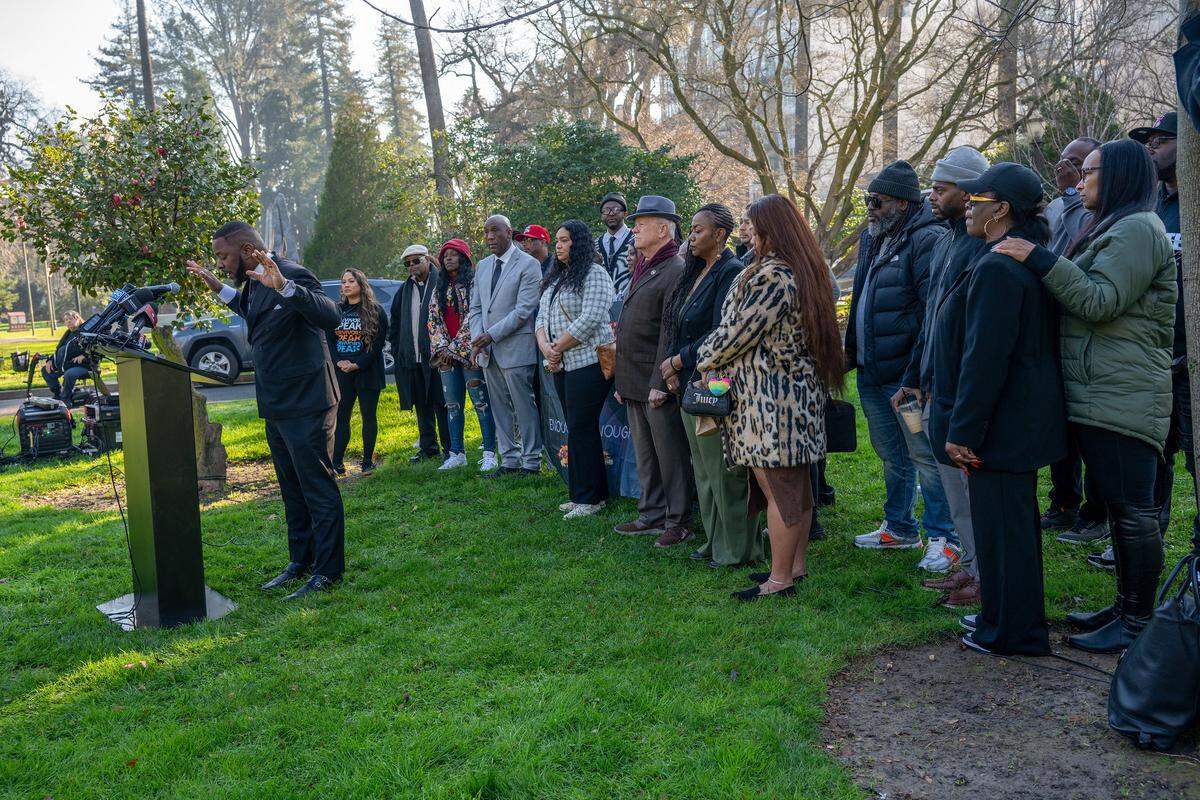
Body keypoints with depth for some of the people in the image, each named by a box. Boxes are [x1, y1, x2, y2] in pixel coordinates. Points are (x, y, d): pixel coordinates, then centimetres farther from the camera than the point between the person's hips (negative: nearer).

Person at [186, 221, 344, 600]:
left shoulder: (292, 274, -18)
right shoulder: (253, 282, 11)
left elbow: (331, 316, -33)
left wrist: (283, 286, -42)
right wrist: (219, 288, 27)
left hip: (305, 404, -10)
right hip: (277, 405, 10)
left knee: (318, 488, -1)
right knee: (292, 490, 18)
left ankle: (327, 572, 8)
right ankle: (300, 562, 30)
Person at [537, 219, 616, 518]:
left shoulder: (594, 274, -8)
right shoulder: (555, 278, 19)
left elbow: (589, 320, -18)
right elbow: (542, 316, 14)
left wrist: (558, 348, -12)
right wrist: (545, 347, -5)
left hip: (588, 362, -8)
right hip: (562, 365, 8)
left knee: (582, 429, -5)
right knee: (576, 429, 12)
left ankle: (591, 498, 4)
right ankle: (581, 493, 20)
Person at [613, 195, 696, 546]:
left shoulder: (675, 271, -13)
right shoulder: (642, 270, 18)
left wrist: (659, 384, -22)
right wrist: (622, 381, 17)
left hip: (658, 385, -9)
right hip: (634, 384, 10)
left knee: (671, 457, 1)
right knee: (645, 457, 16)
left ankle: (679, 521, 11)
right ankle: (652, 515, 27)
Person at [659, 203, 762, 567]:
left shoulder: (731, 272, -13)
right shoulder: (696, 272, 14)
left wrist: (677, 361, -12)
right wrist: (674, 369, 0)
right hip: (690, 385, 9)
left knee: (723, 470, -1)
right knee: (703, 469, 15)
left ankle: (737, 549, 11)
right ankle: (715, 541, 27)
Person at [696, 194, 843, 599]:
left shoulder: (771, 276, -19)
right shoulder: (805, 271, 13)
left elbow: (738, 332, -16)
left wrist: (706, 359, 2)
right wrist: (718, 357, 17)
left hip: (773, 399, -10)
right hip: (799, 395, 10)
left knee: (777, 488, -2)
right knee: (796, 484, 16)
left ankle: (780, 579, 7)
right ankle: (796, 565, 28)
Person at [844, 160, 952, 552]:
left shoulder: (927, 239, -13)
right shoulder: (872, 241, 16)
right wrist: (852, 352, 19)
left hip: (907, 374, -9)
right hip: (871, 373, 9)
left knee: (925, 456, -2)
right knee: (892, 457, 19)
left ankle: (941, 537, 7)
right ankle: (899, 529, 31)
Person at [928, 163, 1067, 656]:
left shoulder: (997, 269, -21)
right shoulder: (1027, 260, 12)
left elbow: (984, 358, -25)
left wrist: (963, 431, -19)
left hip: (1000, 425, -11)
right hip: (1022, 420, 11)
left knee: (1000, 523, 1)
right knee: (1013, 520, 19)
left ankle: (1011, 633, 14)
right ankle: (1005, 616, 34)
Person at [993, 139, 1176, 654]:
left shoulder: (1137, 228, -9)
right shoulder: (1112, 230, 23)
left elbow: (1100, 302, -18)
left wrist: (1039, 259, -18)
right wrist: (1043, 261, 11)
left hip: (1123, 396, -10)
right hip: (1097, 395, 10)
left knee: (1133, 509, -5)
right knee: (1119, 507, 14)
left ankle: (1138, 622, 2)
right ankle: (1125, 607, 23)